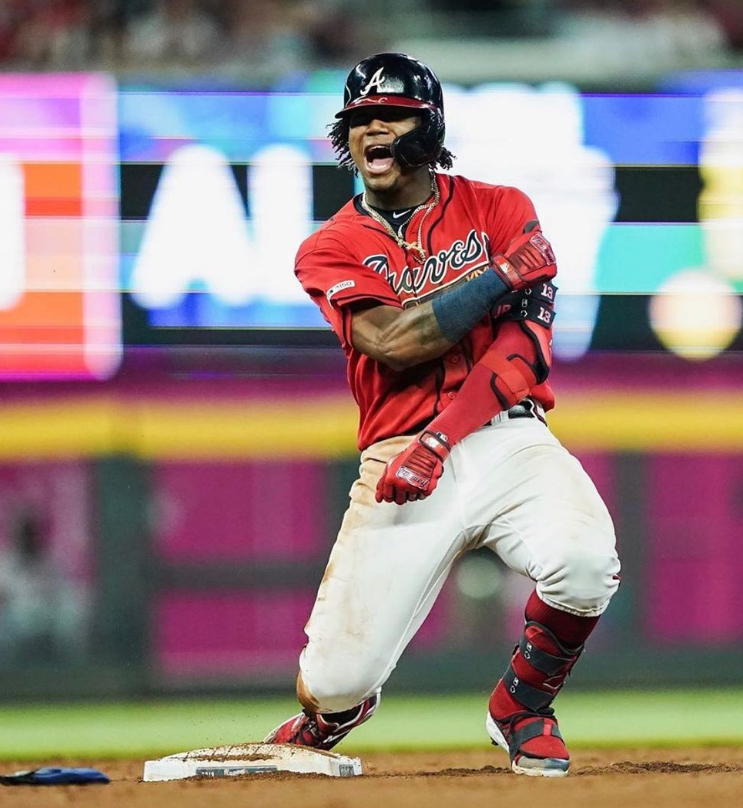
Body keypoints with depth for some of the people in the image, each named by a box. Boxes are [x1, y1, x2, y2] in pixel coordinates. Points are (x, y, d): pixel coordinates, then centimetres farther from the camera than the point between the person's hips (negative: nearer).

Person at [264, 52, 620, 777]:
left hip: (506, 438, 0)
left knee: (584, 562, -32)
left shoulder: (497, 210, 9)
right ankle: (321, 725, 34)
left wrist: (446, 437, -17)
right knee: (334, 684, -9)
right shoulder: (331, 249, 8)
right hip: (400, 462, 0)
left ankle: (521, 710, 0)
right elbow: (393, 342, -11)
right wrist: (505, 273, -9)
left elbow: (526, 343, -4)